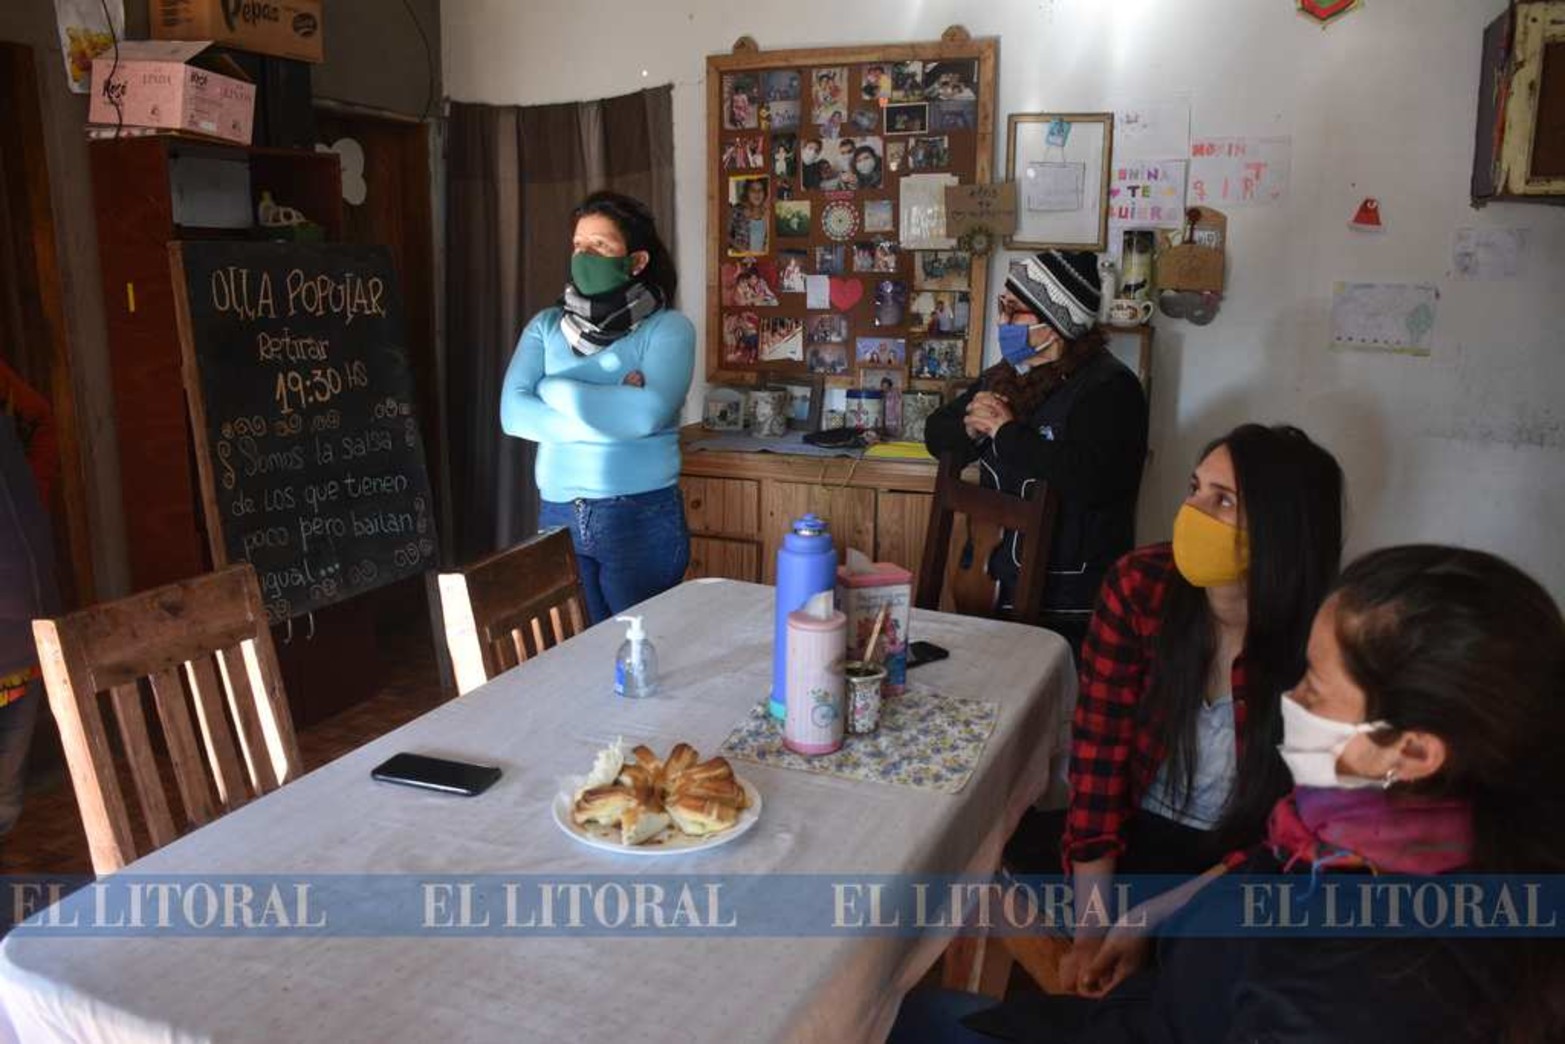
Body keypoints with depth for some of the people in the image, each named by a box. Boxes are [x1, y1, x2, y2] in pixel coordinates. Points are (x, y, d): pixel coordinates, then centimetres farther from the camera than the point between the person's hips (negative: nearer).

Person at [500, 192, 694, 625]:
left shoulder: (668, 328, -4)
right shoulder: (546, 325, 7)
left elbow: (647, 413, -21)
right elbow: (513, 412, -6)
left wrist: (557, 389, -11)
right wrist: (611, 412, -14)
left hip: (641, 515, -3)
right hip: (559, 513, 4)